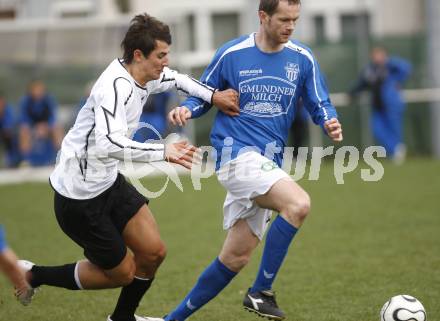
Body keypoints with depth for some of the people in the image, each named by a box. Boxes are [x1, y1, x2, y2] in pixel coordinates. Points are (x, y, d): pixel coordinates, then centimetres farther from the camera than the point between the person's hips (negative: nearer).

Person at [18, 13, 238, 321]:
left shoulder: (144, 76, 1)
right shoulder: (116, 86, -28)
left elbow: (176, 78, 24)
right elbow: (108, 144, -43)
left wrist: (213, 95, 12)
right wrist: (162, 151, -46)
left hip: (109, 182, 9)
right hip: (80, 197, -9)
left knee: (153, 252, 6)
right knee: (122, 273, 4)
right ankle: (33, 275, 17)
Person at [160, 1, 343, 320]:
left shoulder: (302, 59, 5)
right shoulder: (231, 54, -3)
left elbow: (319, 105, 8)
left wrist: (330, 122, -15)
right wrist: (186, 110, -12)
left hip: (269, 163, 5)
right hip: (237, 153, -5)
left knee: (236, 257, 7)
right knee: (299, 204, -28)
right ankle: (261, 292, -16)